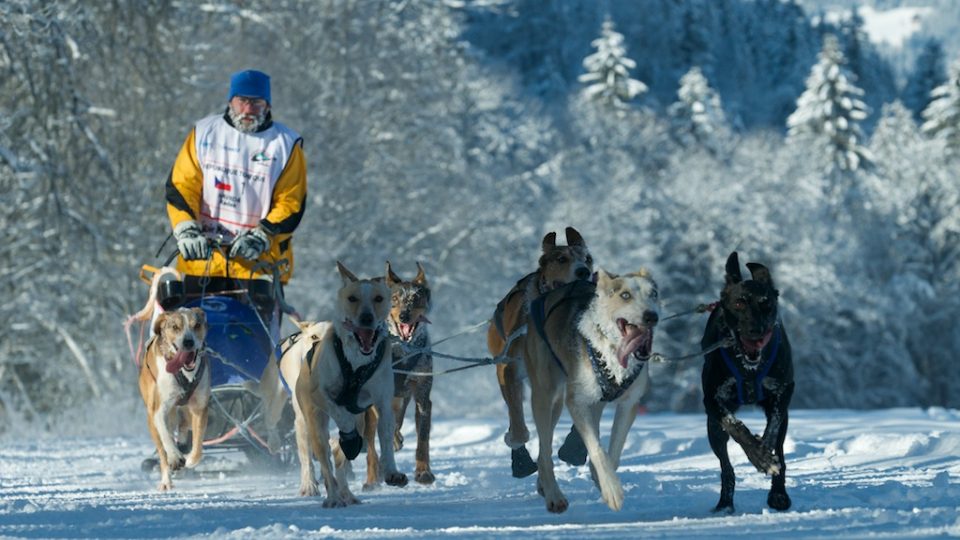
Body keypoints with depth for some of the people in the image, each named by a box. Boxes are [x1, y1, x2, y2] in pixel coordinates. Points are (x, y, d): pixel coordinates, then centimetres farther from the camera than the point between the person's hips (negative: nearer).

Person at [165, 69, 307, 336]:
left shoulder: (286, 144, 3)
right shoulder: (204, 133, 8)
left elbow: (291, 205, -1)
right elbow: (180, 187, 4)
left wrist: (260, 238, -17)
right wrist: (186, 231, -13)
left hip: (259, 264, -2)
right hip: (203, 258, 2)